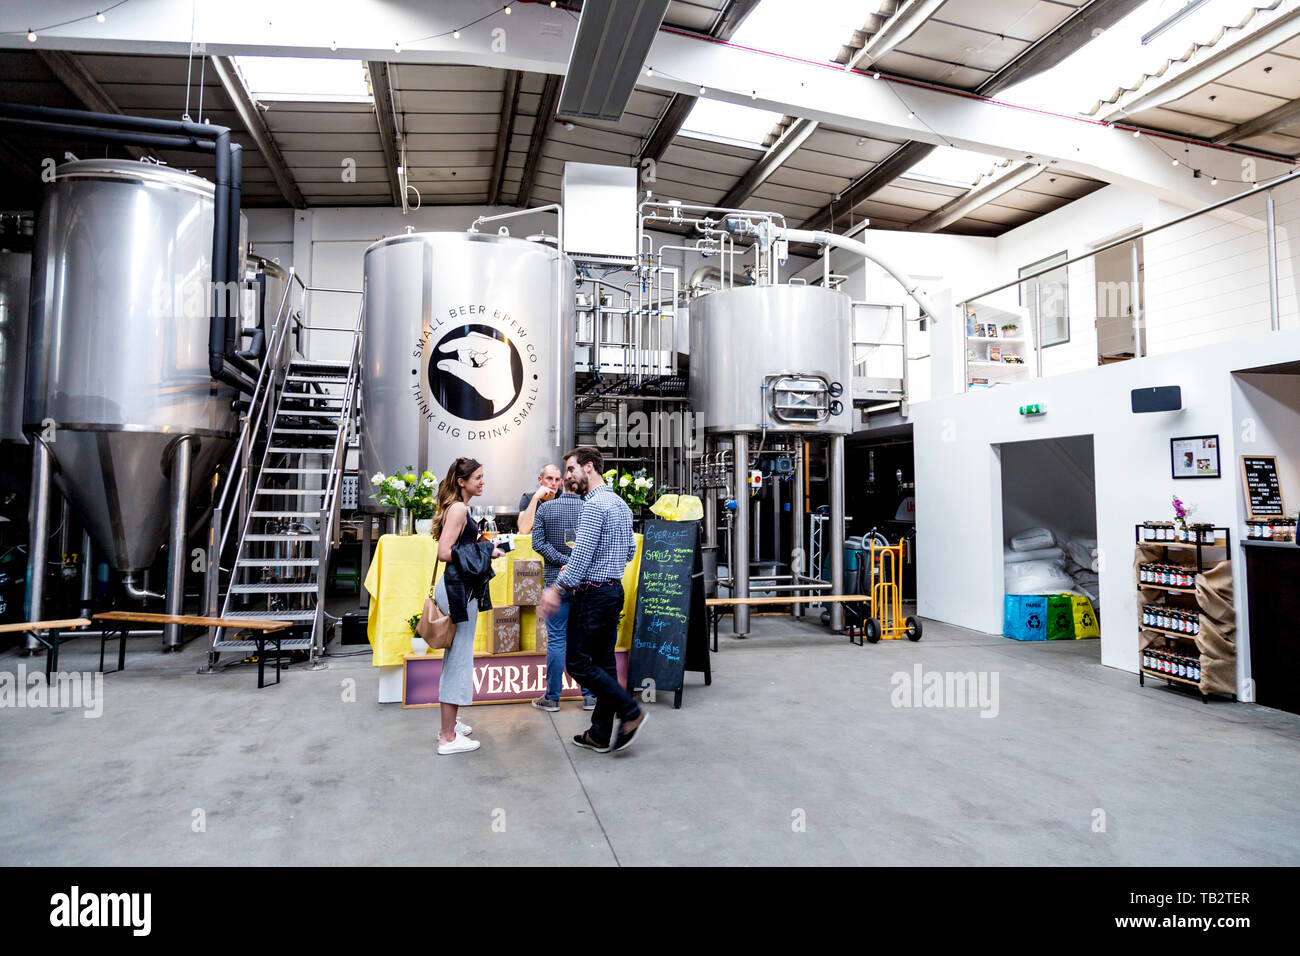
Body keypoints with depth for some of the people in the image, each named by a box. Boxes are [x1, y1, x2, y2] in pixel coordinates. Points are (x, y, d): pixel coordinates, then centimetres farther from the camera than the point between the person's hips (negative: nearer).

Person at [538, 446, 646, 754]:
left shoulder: (594, 504, -16)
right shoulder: (621, 504, 13)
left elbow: (581, 554, -22)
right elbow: (630, 551, 19)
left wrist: (557, 588, -18)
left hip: (592, 594, -9)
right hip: (615, 590, 9)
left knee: (578, 663, 0)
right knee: (604, 662, 12)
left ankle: (629, 711, -2)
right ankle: (602, 734, 17)